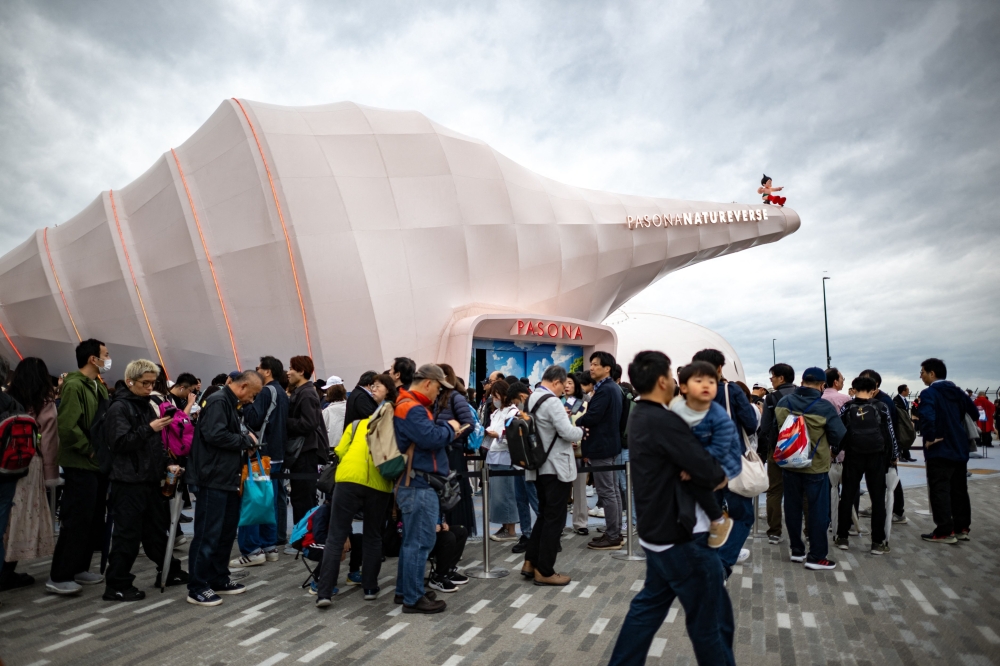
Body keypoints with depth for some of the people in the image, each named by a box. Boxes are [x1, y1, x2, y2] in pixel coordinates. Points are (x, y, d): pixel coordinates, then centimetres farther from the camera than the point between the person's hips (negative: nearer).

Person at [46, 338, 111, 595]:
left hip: (98, 464, 9)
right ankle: (58, 577, 5)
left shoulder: (98, 386, 14)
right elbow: (67, 427, -23)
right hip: (81, 465, -9)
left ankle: (79, 569, 25)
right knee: (76, 522, -4)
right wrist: (90, 450, -15)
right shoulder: (74, 386, -16)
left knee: (94, 521, 14)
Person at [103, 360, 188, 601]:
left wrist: (166, 464, 11)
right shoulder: (119, 407, -10)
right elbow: (120, 443, -20)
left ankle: (169, 571, 28)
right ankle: (117, 585, 10)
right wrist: (149, 428, -23)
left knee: (158, 528, 16)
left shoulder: (146, 405, 15)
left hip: (150, 479, 8)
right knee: (128, 534, -1)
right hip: (128, 482, -8)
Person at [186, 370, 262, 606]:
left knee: (226, 532, 15)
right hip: (213, 480, -10)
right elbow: (215, 435, -26)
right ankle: (197, 587, 6)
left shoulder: (229, 403, 18)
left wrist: (245, 443, 4)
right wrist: (246, 440, -14)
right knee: (208, 534, -3)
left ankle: (218, 580, 26)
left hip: (227, 480, 10)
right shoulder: (218, 401, -14)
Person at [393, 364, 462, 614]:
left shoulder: (411, 405, 18)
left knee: (412, 539, 17)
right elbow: (431, 438, -27)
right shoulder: (412, 408, -18)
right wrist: (450, 429, -10)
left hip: (416, 483, 11)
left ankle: (404, 591, 27)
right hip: (419, 485, -11)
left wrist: (446, 430, 5)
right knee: (420, 541, -4)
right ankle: (413, 598, 5)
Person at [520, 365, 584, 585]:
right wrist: (580, 431, -2)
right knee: (554, 518, 0)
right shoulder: (552, 401, -19)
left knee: (544, 515, 18)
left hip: (539, 466, 9)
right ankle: (544, 571, 7)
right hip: (556, 467, -9)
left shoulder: (531, 400, 10)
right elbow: (568, 433, -22)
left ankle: (530, 563, 21)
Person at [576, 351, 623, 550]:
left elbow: (592, 417, -26)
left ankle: (612, 537, 3)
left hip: (601, 445, -11)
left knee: (606, 492, -4)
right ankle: (616, 533, 22)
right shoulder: (614, 387, 13)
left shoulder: (604, 390, -19)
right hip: (609, 443, 11)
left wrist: (574, 423, -7)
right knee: (613, 490, 14)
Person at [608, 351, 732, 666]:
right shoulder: (663, 421, -23)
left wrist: (693, 471, -10)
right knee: (711, 617, 7)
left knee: (649, 605, 20)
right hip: (681, 536, -9)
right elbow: (710, 474, -23)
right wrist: (719, 476, -1)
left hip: (658, 531, 9)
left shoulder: (641, 417, 8)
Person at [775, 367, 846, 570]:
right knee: (818, 510, 7)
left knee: (792, 507, 14)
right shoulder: (825, 407, -18)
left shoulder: (784, 402, -6)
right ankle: (816, 556, 12)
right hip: (816, 466, -4)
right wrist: (828, 443, 6)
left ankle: (797, 550, 24)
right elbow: (840, 437, -15)